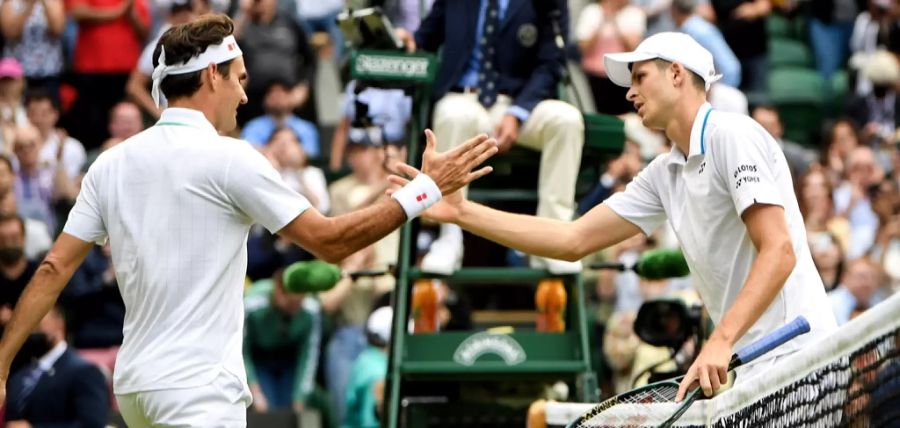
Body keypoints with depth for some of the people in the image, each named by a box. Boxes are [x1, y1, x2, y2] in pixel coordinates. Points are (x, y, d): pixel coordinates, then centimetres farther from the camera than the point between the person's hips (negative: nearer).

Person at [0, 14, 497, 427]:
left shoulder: (111, 164, 8)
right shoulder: (227, 159, -9)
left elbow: (54, 269, 6)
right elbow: (330, 241, -6)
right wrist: (427, 188, 0)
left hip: (136, 385, 8)